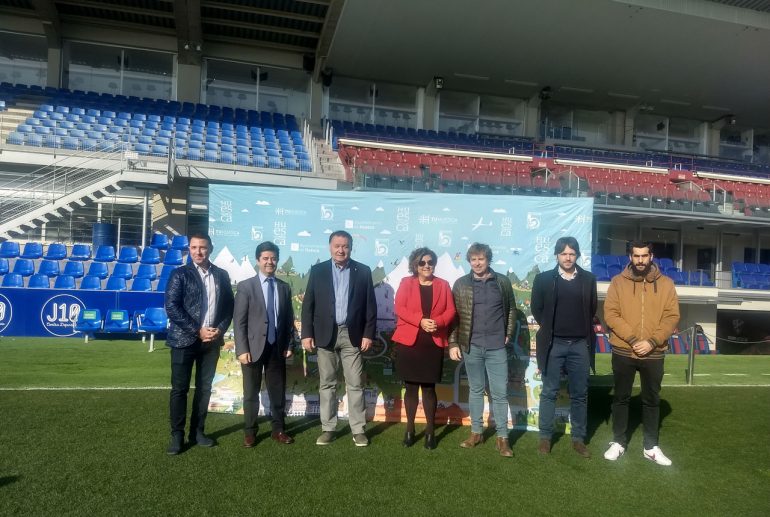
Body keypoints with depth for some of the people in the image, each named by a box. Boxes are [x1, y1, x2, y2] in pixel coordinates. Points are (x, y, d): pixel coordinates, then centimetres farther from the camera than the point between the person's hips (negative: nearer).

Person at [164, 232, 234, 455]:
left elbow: (229, 306, 10)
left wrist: (220, 330, -6)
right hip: (184, 340, -3)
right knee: (179, 388, 1)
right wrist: (198, 331, -15)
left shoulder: (222, 275, 7)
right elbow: (171, 307, -11)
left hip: (212, 341, 4)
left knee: (204, 388, 10)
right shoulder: (180, 274, -4)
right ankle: (177, 435, 12)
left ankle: (197, 432, 21)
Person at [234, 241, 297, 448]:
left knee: (278, 392, 10)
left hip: (277, 348, 3)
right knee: (251, 393, 9)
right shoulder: (246, 286, -3)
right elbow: (239, 321, -8)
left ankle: (278, 429, 24)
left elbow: (289, 319, 10)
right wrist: (242, 350, -13)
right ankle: (250, 431, 23)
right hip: (254, 347, -3)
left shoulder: (284, 287, 8)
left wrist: (289, 345, 3)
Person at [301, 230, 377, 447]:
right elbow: (308, 305, 2)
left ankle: (358, 430, 12)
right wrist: (307, 334, -4)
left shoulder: (363, 271, 3)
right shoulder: (317, 271, 4)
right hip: (325, 334, 1)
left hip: (352, 335, -1)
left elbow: (370, 306, 2)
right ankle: (328, 428, 18)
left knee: (355, 384, 3)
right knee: (327, 384, 8)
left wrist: (368, 334, -5)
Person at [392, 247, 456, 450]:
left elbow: (450, 311, 3)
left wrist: (438, 322, -16)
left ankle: (430, 431, 16)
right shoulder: (406, 283, 5)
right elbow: (399, 308, -5)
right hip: (408, 342, 0)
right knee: (411, 387, 7)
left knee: (429, 387, 4)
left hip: (433, 343, 1)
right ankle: (410, 429, 20)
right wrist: (421, 320, -18)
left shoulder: (443, 285, 9)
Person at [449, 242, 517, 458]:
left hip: (497, 346, 0)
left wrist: (509, 334, 1)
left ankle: (502, 438, 11)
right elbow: (454, 315, 0)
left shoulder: (502, 282, 3)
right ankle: (475, 432, 23)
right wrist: (453, 343, -4)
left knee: (500, 392, 2)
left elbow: (511, 309, 10)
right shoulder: (461, 284, 1)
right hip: (471, 346, 0)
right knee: (476, 390, 12)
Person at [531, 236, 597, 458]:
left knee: (580, 395, 8)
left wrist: (584, 329, 8)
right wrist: (549, 328, 6)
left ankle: (578, 439, 19)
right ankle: (545, 437, 15)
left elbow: (592, 309, 13)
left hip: (580, 345, 2)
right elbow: (536, 308, 5)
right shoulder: (544, 279, 0)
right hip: (553, 344, -2)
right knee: (549, 392, 5)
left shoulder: (588, 279, 5)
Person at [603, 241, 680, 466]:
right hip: (623, 352, -1)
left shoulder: (665, 283, 2)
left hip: (654, 353, 1)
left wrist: (652, 341, -14)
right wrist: (633, 339, -17)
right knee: (621, 397, 10)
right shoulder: (618, 281, -1)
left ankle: (651, 447, 25)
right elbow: (611, 314, -8)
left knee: (652, 400, 12)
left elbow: (672, 317, -3)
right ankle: (618, 442, 23)